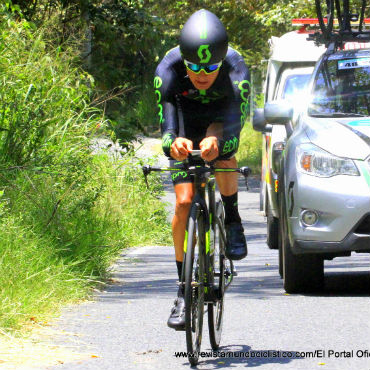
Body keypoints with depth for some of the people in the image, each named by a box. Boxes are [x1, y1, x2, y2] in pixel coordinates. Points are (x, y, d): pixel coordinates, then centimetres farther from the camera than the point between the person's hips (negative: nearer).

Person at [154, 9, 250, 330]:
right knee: (184, 202, -13)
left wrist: (217, 140, -67)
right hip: (187, 126, 1)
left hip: (220, 121, -1)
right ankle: (185, 291, -6)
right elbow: (166, 112, -38)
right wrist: (173, 141, -62)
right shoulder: (168, 70, -32)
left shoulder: (236, 69, -35)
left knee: (221, 149, -37)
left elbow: (237, 118, -44)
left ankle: (232, 221, -12)